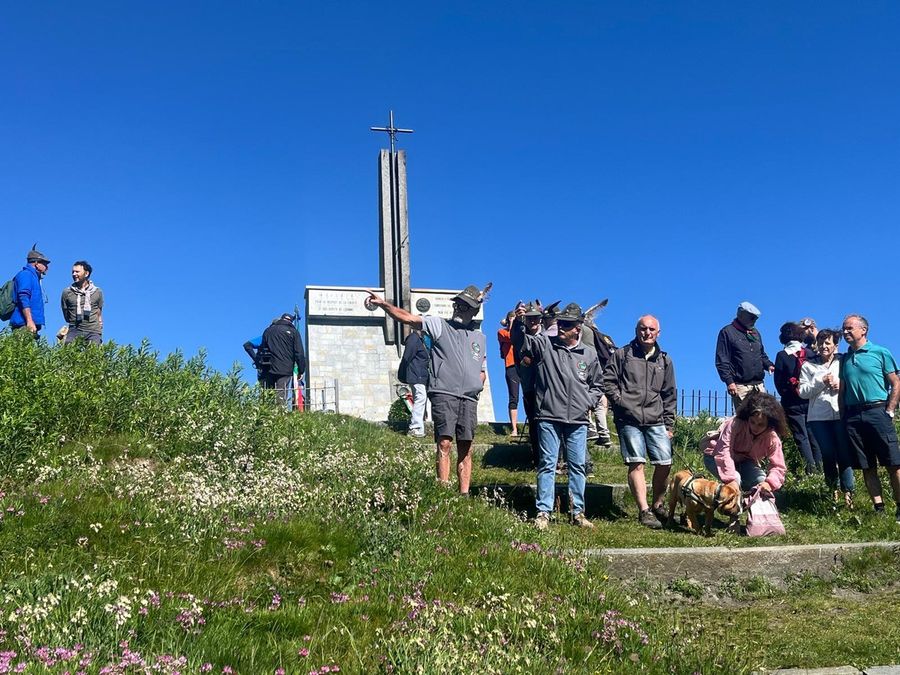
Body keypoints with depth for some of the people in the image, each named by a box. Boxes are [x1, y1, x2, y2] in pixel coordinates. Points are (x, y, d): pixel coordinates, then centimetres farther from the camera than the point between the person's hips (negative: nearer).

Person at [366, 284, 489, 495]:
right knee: (444, 443, -14)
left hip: (469, 399, 4)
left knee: (466, 449, 3)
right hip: (444, 394, -4)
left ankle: (464, 495, 7)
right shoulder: (439, 325, 8)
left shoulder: (479, 337, 22)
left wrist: (479, 382, 9)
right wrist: (383, 304, -18)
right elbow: (407, 318, -4)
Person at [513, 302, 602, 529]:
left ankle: (577, 512, 16)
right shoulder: (544, 344, 3)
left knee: (578, 465, 7)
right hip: (549, 417, -3)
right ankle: (543, 512, 2)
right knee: (547, 464, -1)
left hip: (578, 421, 3)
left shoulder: (589, 354, 11)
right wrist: (519, 322, -30)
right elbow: (520, 340, -13)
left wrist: (588, 402, 5)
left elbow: (596, 385, 21)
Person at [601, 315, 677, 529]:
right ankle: (644, 511, -2)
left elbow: (670, 395, 18)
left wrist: (669, 424, 13)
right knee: (636, 463, -7)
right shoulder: (622, 355, 7)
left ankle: (657, 505, 20)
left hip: (656, 420, 3)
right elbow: (608, 381, 4)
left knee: (664, 463, 0)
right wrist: (619, 401, -7)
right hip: (629, 420, -3)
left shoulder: (664, 360, 17)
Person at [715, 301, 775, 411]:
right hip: (740, 386, -6)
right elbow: (722, 361, -5)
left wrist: (769, 365, 8)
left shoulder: (756, 333, 22)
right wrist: (729, 381, -15)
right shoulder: (727, 332, 1)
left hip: (759, 384, 6)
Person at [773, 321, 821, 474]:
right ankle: (819, 468, 8)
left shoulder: (782, 356, -7)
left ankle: (811, 470, -8)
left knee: (801, 437, 0)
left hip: (793, 403, -2)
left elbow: (778, 381, -5)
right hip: (810, 400, 3)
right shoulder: (809, 353, 0)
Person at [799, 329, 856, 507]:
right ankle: (833, 489, 19)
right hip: (819, 417, 1)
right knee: (828, 456, 3)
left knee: (845, 454, -6)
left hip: (841, 414, 0)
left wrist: (841, 385, -11)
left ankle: (848, 492, 0)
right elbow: (803, 392, 2)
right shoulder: (808, 365, 8)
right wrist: (821, 381, -9)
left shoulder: (844, 362, 8)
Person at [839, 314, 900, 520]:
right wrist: (844, 417, 9)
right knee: (867, 466, 5)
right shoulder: (844, 359, 14)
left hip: (877, 412, -5)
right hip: (853, 416, 5)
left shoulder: (880, 352, 1)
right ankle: (879, 508, 10)